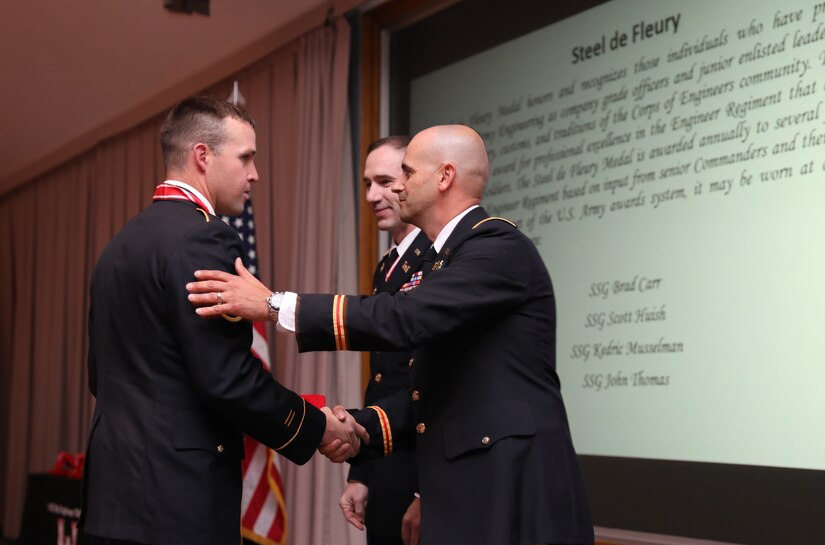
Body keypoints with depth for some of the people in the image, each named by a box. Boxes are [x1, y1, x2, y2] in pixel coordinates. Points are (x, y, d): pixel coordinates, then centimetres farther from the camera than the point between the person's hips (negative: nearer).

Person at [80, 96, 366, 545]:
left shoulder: (122, 243, 14)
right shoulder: (201, 239, -14)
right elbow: (227, 377, -20)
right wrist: (317, 428, -7)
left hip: (116, 488, 9)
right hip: (177, 496, -9)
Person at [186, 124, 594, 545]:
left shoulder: (500, 245, -12)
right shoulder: (442, 260, 18)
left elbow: (403, 318, -25)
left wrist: (275, 304, -23)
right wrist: (357, 427, 2)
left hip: (515, 489, -8)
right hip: (461, 486, 9)